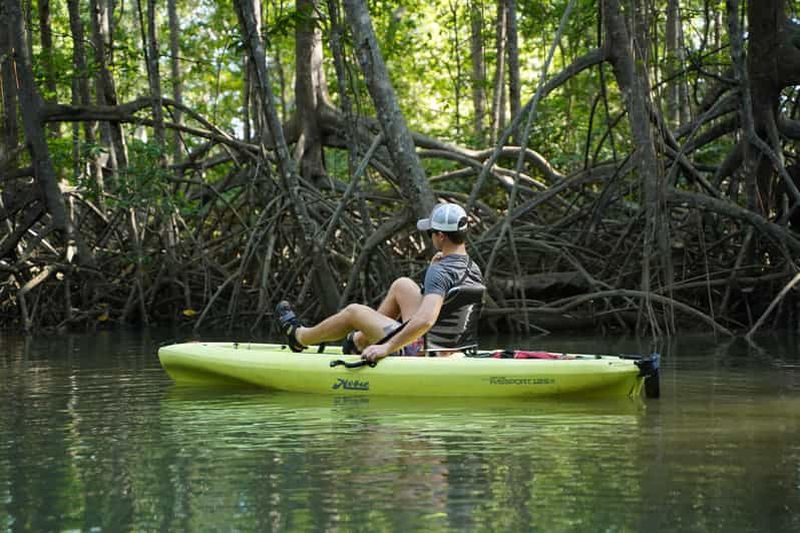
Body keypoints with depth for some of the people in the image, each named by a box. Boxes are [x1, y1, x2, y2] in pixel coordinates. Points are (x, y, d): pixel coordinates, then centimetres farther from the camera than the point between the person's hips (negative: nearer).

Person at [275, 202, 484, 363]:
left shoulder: (441, 273, -26)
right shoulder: (473, 269, 1)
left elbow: (425, 320, -40)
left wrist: (387, 348, -36)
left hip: (421, 351, -8)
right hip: (449, 348, 8)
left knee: (353, 312, 11)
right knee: (402, 285, 20)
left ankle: (299, 337, 37)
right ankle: (360, 340, 35)